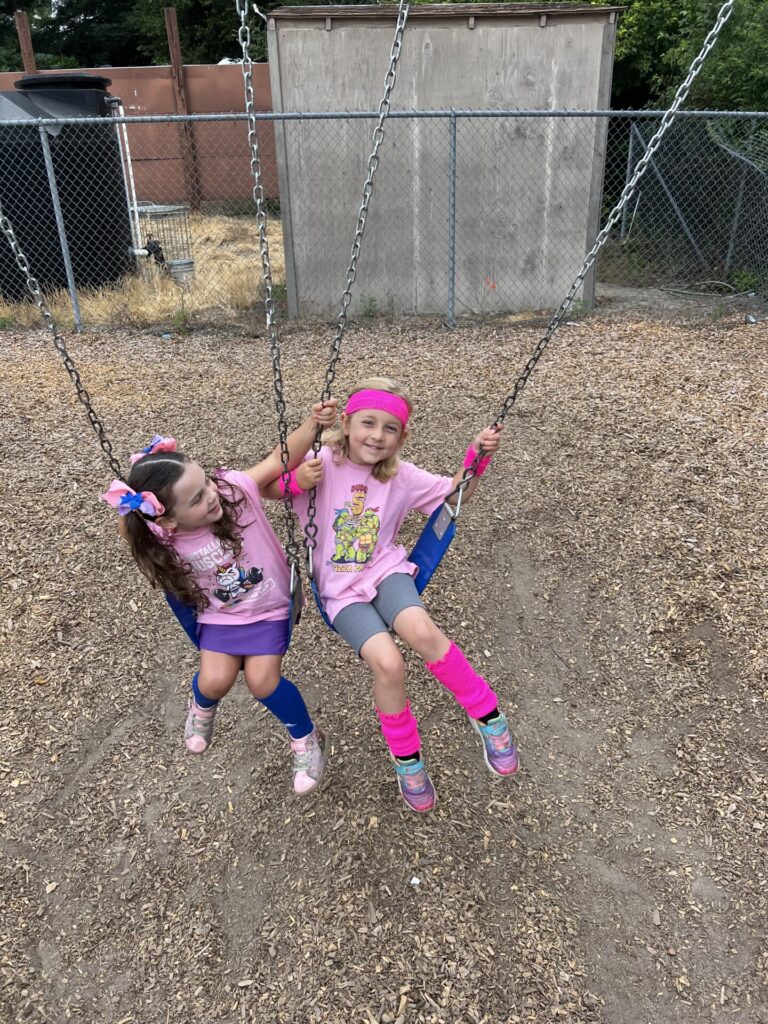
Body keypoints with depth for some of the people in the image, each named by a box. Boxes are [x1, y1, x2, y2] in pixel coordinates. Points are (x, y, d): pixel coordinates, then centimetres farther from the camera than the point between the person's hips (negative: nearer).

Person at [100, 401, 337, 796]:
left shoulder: (235, 487, -25)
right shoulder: (162, 541, -22)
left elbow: (280, 457, -18)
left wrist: (313, 423, -31)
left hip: (270, 607, -1)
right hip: (219, 615, 2)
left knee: (261, 680, -14)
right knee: (214, 680, -14)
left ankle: (307, 738, 15)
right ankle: (201, 706, 26)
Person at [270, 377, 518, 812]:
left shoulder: (402, 475, -1)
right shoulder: (324, 464, -8)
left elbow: (456, 492, 9)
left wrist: (478, 456, -9)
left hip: (386, 569, 1)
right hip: (340, 589, -1)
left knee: (421, 630, -33)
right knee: (387, 662, -26)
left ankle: (488, 715, -12)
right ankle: (406, 757, 1)